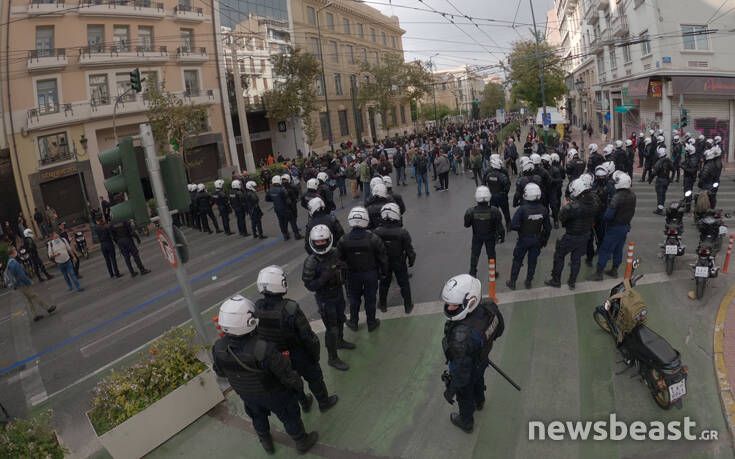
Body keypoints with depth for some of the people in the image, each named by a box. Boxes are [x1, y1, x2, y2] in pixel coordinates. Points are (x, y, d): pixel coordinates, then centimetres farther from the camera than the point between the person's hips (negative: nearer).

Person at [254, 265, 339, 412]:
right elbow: (309, 337, -25)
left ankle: (304, 403, 54)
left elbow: (254, 336, -5)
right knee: (314, 378, 24)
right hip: (299, 356, -4)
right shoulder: (291, 309, -36)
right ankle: (324, 402, 48)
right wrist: (316, 355, -5)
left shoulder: (256, 308, -21)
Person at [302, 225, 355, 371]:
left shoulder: (335, 253, -8)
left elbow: (344, 275, 8)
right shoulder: (311, 262, -25)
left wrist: (343, 268, -15)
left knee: (340, 320, 27)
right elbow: (309, 285, -21)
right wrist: (323, 278, -35)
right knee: (331, 329, 2)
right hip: (325, 299, -6)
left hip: (339, 293, 6)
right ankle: (333, 358, 21)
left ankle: (340, 341, 54)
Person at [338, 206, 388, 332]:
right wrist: (384, 272, 7)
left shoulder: (343, 241, -16)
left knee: (354, 299, 20)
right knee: (370, 299, 16)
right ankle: (371, 323, 33)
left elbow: (340, 259, -4)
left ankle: (353, 323, 36)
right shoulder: (374, 239, -20)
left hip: (353, 274, 1)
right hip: (371, 274, -1)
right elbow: (383, 258, -10)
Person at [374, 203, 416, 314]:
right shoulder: (403, 232, -25)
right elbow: (409, 249, -14)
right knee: (404, 284, 18)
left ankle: (383, 305, 39)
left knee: (384, 284, 22)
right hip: (399, 263, -2)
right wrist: (411, 260, 5)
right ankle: (408, 306, 31)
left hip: (384, 263, 2)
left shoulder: (377, 232, -20)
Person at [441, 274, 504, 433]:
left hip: (468, 369, -6)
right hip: (482, 360, 6)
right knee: (478, 381, 37)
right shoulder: (488, 305, -28)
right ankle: (479, 402, 69)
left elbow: (461, 369, -33)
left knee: (464, 396, 26)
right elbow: (499, 327, -5)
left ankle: (466, 422, 57)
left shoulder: (463, 335, -49)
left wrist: (451, 390, -15)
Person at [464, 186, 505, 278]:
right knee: (491, 253, 22)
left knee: (474, 253, 22)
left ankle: (472, 273, 33)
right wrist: (502, 235, 1)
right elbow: (499, 226, -17)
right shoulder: (494, 211, -29)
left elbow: (466, 225, -13)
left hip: (477, 237, 0)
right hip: (491, 236, 0)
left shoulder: (471, 211, -29)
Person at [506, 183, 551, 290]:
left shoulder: (522, 209, -26)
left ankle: (512, 282, 24)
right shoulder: (543, 209, -11)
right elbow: (547, 228, -1)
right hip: (537, 240, 3)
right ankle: (528, 282, 32)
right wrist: (544, 240, 12)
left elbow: (514, 226, -28)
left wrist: (520, 228, -4)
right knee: (532, 261, 18)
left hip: (524, 239, -3)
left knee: (517, 261, 13)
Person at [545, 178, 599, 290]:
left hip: (572, 236, -6)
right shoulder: (594, 202, -9)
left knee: (559, 256, 14)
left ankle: (556, 281, 25)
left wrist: (565, 206, -4)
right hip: (585, 235, 6)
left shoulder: (573, 206, -32)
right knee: (577, 259, 20)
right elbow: (593, 218, 5)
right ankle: (572, 282, 32)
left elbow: (561, 217, -21)